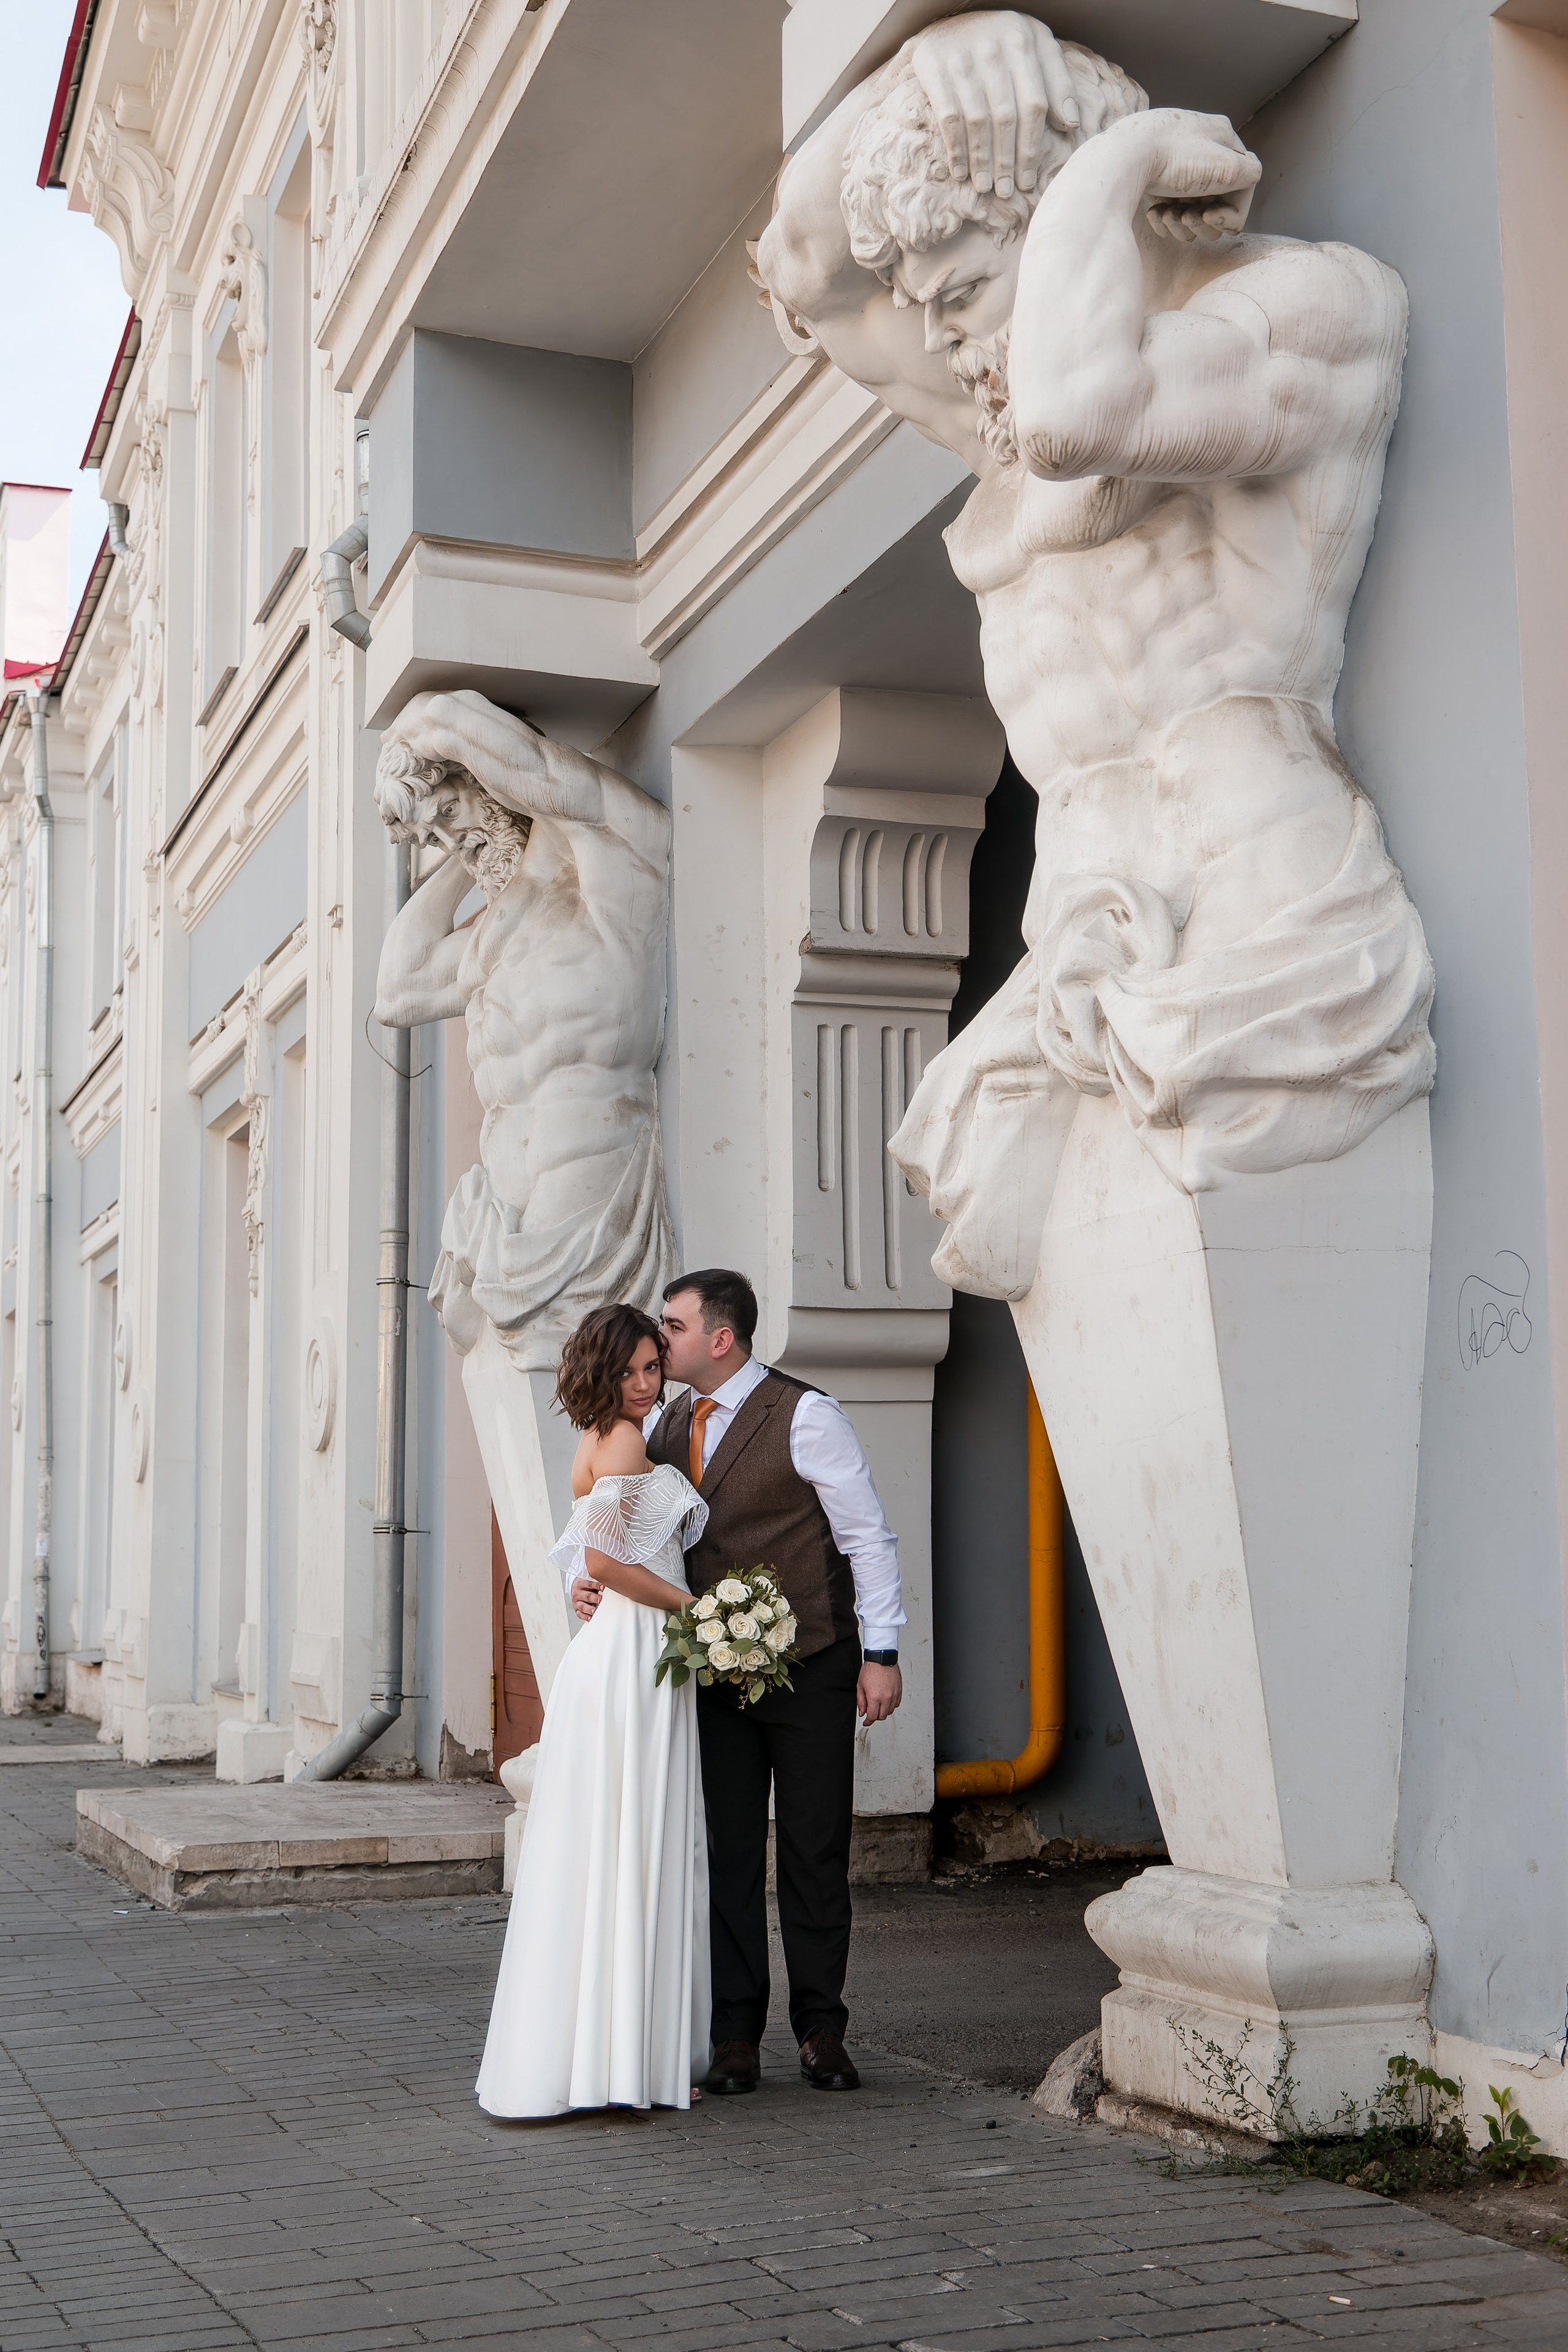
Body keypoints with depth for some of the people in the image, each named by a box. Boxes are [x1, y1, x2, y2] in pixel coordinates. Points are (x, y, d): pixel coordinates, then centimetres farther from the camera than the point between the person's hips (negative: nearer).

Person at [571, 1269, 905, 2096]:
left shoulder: (805, 1416, -10)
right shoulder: (665, 1428, 7)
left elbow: (867, 1536, -8)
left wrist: (881, 1654, -11)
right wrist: (586, 1582, -11)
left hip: (811, 1670, -5)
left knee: (814, 1854, 4)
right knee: (729, 1853, 6)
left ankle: (821, 2029, 15)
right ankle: (736, 2035, 13)